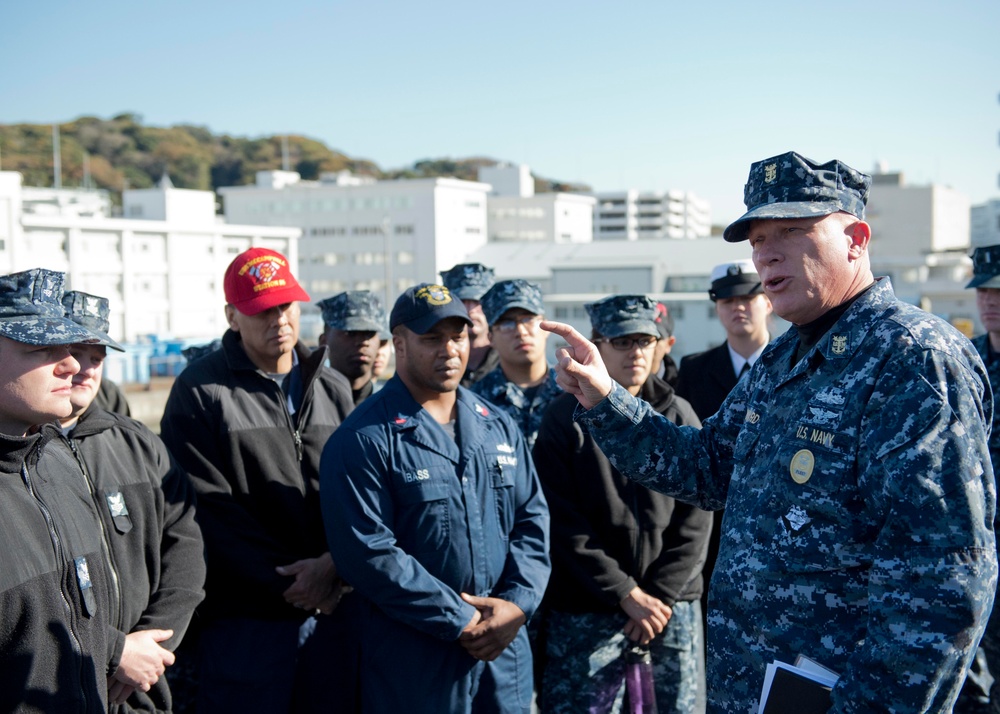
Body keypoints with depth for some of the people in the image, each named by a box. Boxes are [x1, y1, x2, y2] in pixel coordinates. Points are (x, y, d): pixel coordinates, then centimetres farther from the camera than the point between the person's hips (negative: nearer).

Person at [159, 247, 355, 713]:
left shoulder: (333, 389, 11)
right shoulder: (199, 391, -4)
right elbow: (212, 509, -10)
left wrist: (332, 566, -11)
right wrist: (289, 582, -13)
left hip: (332, 607, 4)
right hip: (245, 617, -4)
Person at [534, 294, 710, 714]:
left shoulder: (679, 416, 5)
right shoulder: (567, 418, -3)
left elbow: (696, 517, 1)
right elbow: (563, 522, -8)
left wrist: (661, 595, -9)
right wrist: (625, 593, -12)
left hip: (673, 604, 3)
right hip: (587, 611, -2)